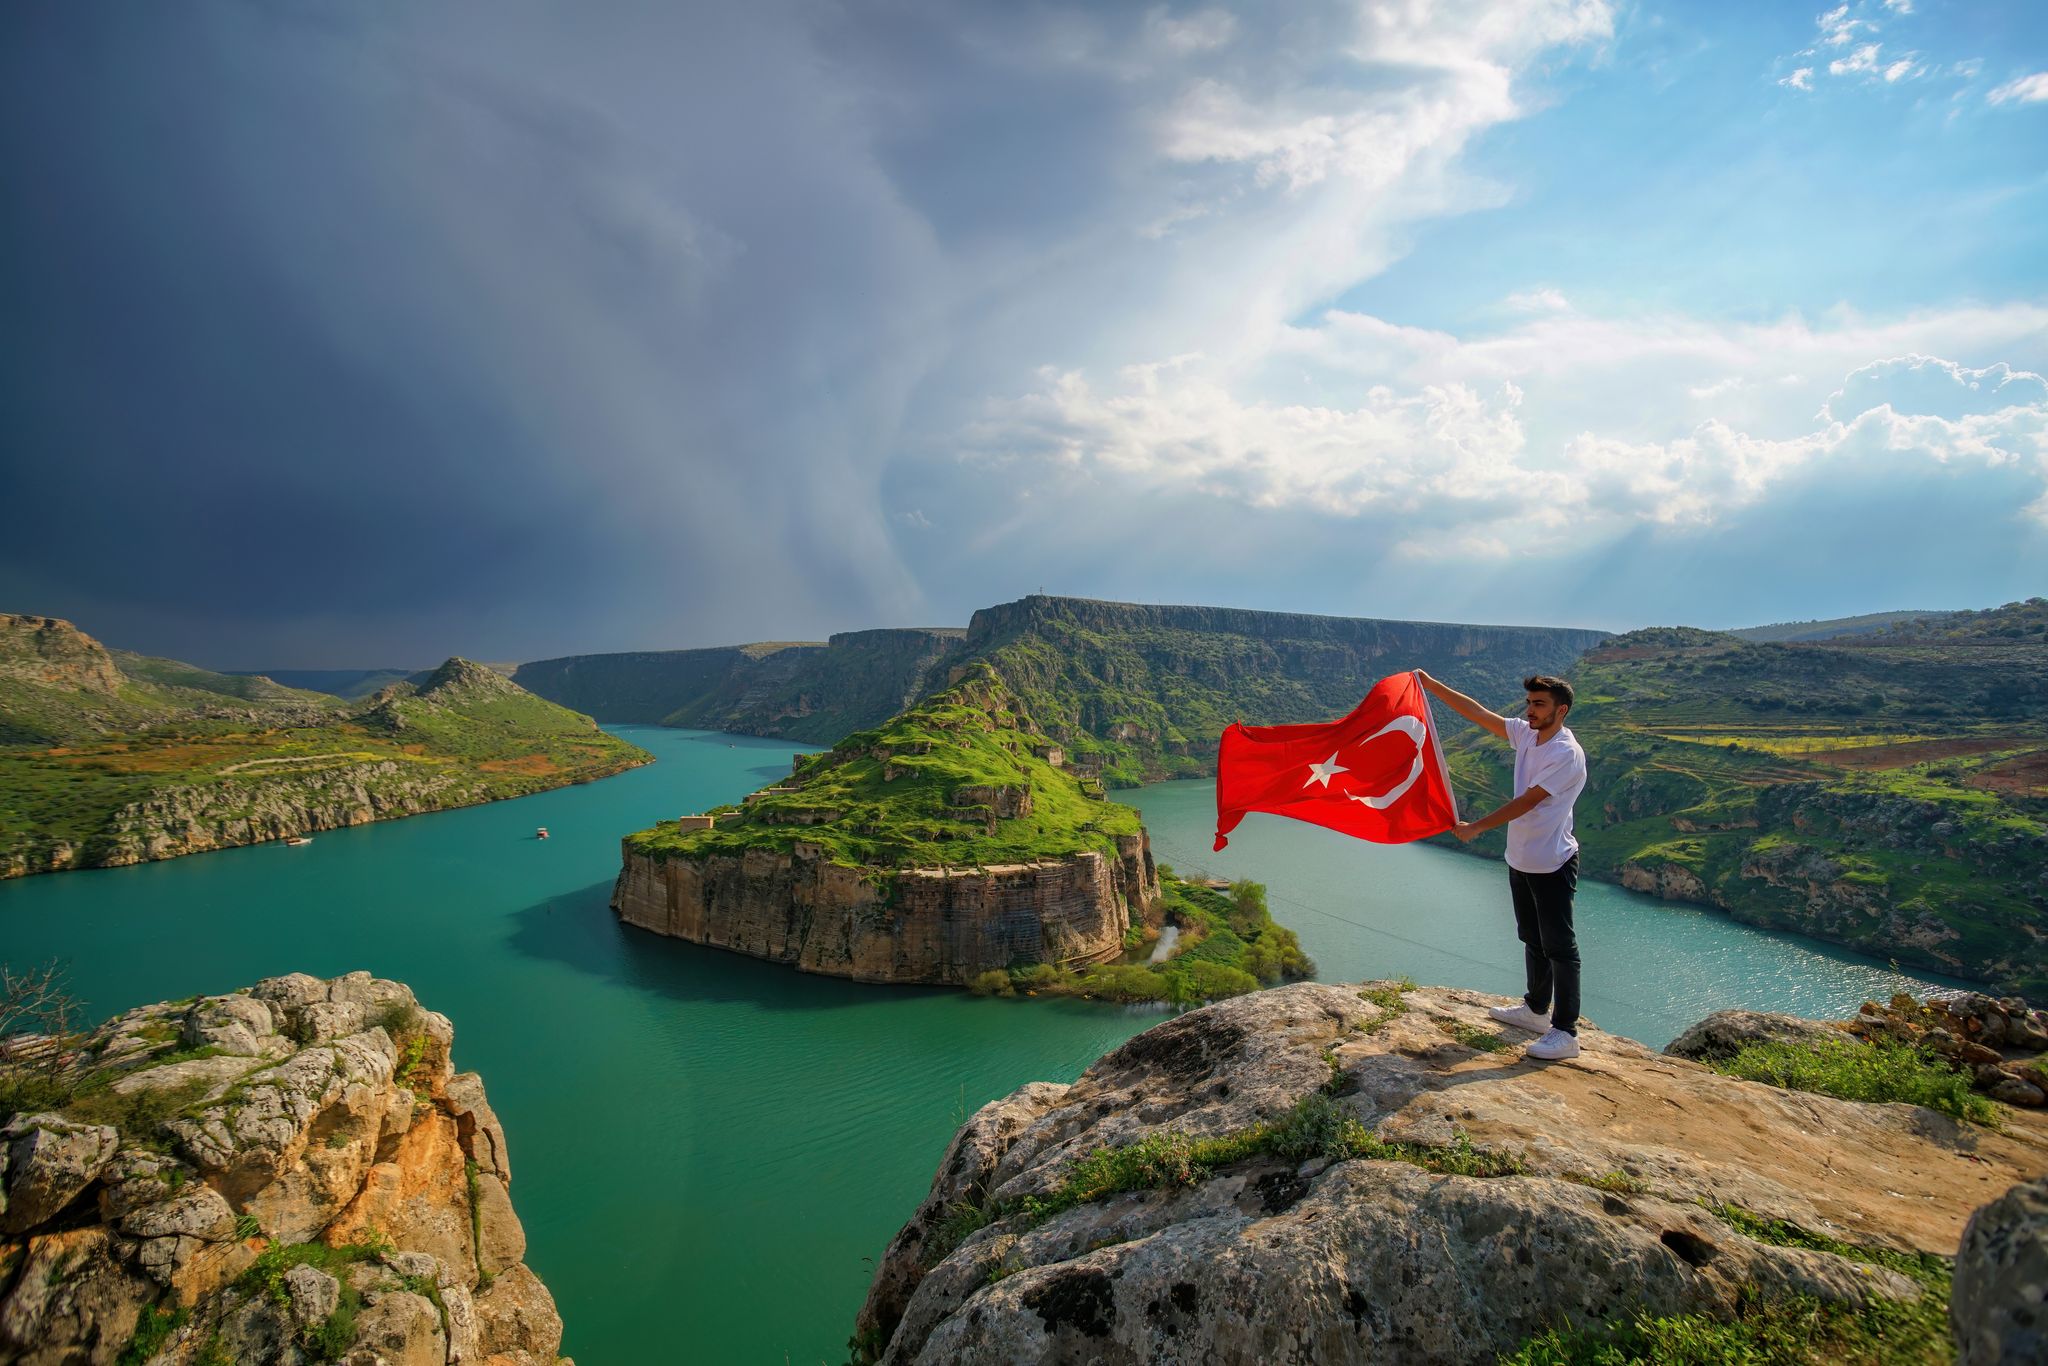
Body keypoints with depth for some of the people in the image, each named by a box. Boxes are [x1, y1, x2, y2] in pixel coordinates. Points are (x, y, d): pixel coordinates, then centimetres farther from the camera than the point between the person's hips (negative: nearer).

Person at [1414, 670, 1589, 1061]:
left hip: (1552, 865, -9)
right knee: (1533, 940, 21)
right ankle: (1537, 1010, 36)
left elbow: (1525, 802, -22)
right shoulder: (1525, 733, 2)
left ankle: (1565, 1033, 6)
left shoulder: (1567, 754, -21)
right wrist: (1431, 685, 1)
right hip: (1520, 860, 9)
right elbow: (1477, 713, 5)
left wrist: (1476, 828, -18)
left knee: (1559, 947, -1)